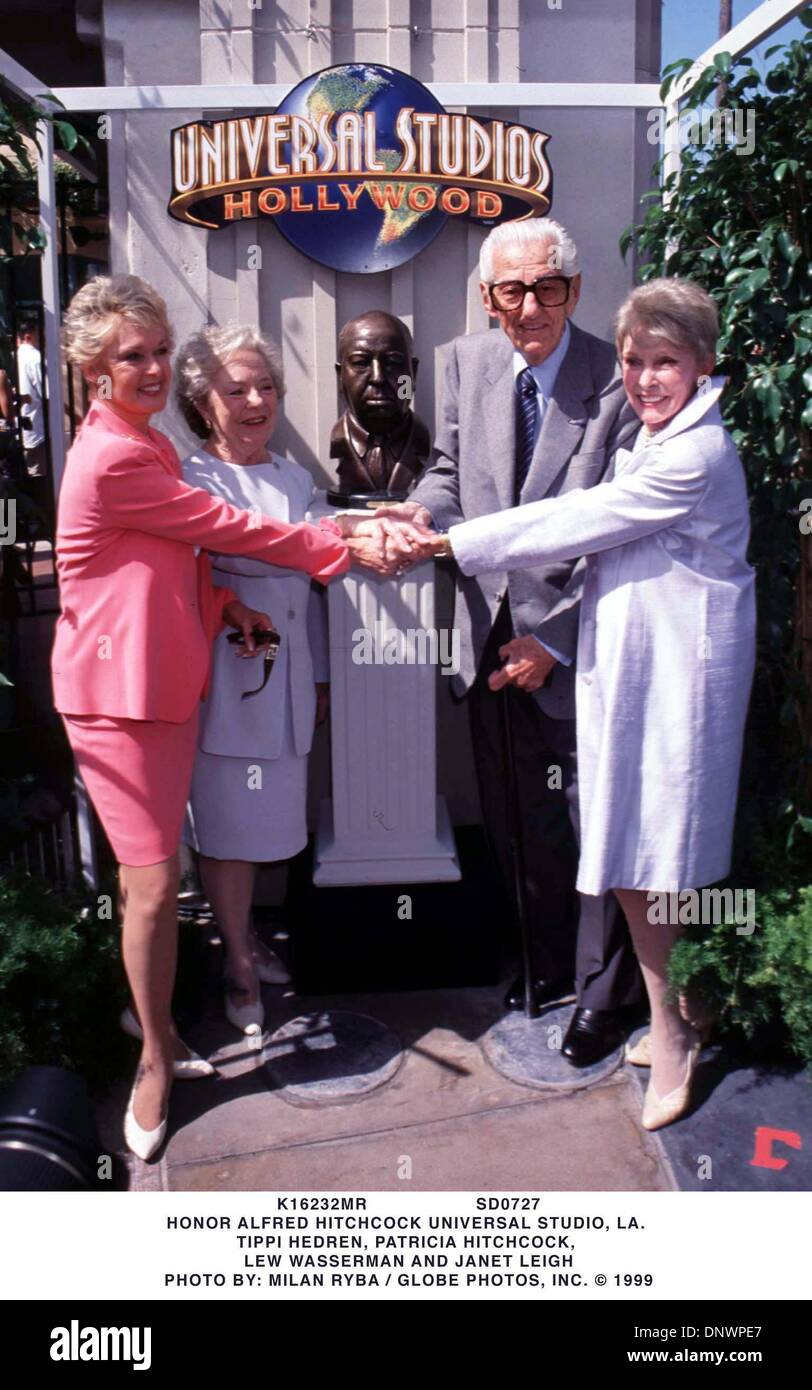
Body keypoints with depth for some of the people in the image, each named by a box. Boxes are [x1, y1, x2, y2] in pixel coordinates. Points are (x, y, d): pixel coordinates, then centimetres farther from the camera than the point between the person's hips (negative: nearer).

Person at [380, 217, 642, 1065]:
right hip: (491, 639, 5)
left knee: (591, 822, 6)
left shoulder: (618, 383, -11)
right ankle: (546, 962, 41)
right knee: (516, 821, 17)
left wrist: (554, 641, -14)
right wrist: (423, 511, -11)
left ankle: (604, 991, 29)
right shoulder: (468, 362, 5)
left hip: (575, 645, -5)